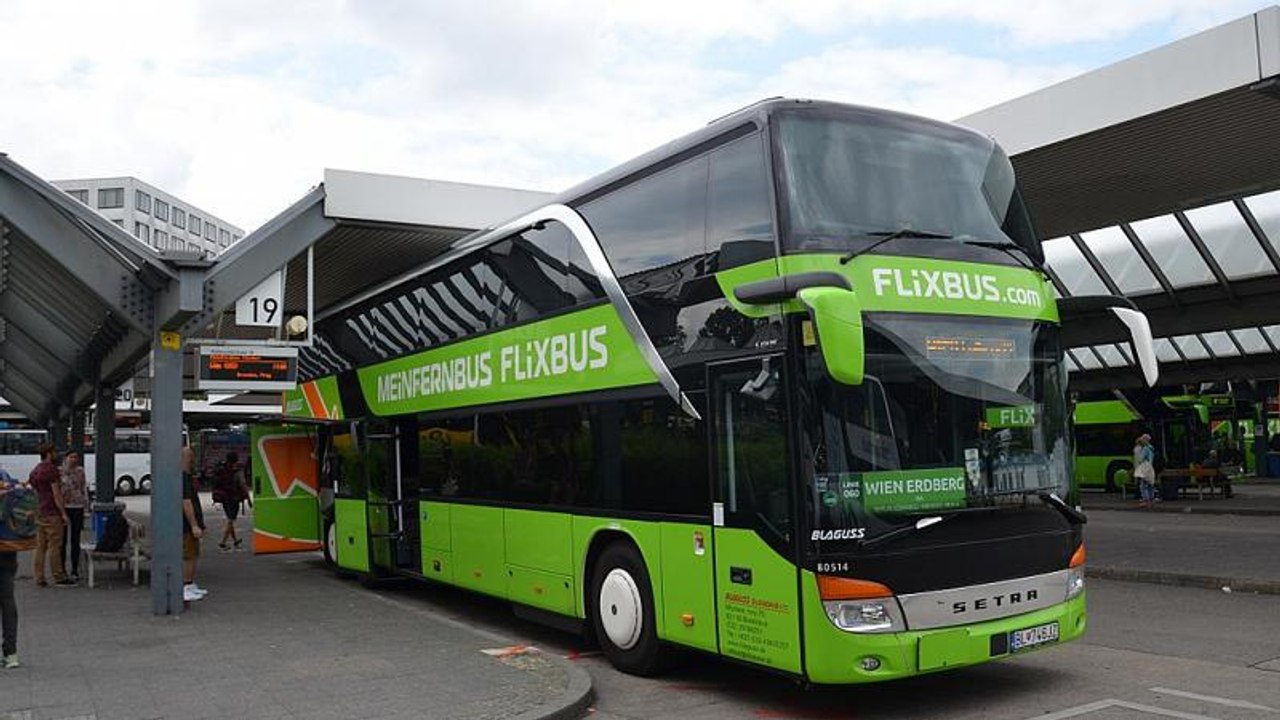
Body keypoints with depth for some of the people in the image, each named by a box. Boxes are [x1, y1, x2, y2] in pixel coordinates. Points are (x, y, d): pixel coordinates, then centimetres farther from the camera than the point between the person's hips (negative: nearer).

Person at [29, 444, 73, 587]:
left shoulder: (35, 470, 15)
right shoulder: (51, 470, -13)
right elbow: (56, 494, -16)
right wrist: (63, 513, -15)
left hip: (39, 513, 9)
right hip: (52, 513, -9)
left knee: (40, 547, 9)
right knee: (55, 546, -4)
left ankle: (39, 579, 10)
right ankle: (59, 578, -1)